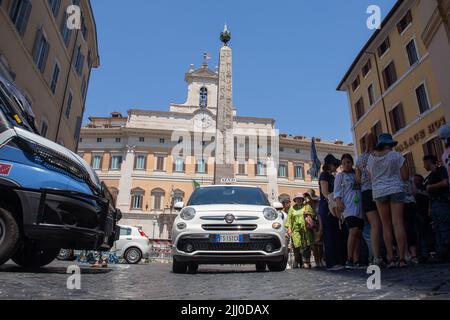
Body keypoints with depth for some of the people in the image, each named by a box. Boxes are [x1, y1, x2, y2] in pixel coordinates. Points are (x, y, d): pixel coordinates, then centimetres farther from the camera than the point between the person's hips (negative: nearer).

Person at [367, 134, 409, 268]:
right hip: (396, 189, -2)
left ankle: (391, 259, 3)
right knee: (398, 223, -6)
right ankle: (402, 258, -8)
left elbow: (371, 177, 9)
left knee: (386, 225, 6)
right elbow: (405, 176, -1)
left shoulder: (371, 158, 7)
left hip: (378, 192, 2)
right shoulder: (396, 155, -1)